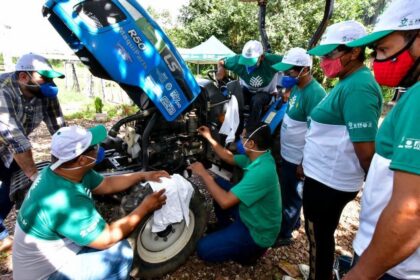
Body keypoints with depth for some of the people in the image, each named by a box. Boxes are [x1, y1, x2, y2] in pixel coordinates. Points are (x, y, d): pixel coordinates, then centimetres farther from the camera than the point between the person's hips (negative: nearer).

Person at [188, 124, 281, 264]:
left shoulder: (262, 171, -36)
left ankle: (250, 250, 6)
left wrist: (204, 174, -25)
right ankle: (224, 226, 26)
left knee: (203, 249, -11)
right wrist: (209, 137, 9)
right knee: (219, 184, 10)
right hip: (248, 214, 9)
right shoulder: (258, 157, -6)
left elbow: (225, 201, -36)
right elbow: (229, 158, 11)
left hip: (257, 231, -9)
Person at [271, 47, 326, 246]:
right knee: (287, 192, 24)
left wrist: (304, 164, -21)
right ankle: (294, 221, 48)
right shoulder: (297, 87, 3)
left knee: (291, 196, 9)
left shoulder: (314, 94, -25)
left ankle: (284, 234, 30)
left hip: (298, 159, -9)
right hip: (287, 154, 9)